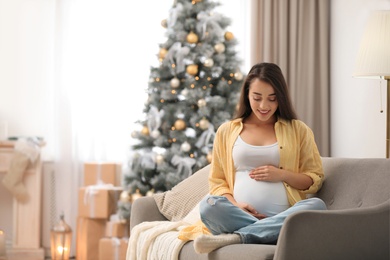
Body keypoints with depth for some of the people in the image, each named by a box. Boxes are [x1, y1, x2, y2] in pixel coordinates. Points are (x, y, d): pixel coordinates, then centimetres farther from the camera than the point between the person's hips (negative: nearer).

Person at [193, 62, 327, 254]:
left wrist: (282, 175, -4)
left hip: (282, 219, 1)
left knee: (316, 205, -33)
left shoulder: (298, 130, 15)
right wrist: (234, 204, -7)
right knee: (209, 205, -32)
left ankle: (234, 237, -34)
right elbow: (217, 181, 15)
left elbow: (315, 180, 14)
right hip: (239, 215, -1)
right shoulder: (227, 131, 17)